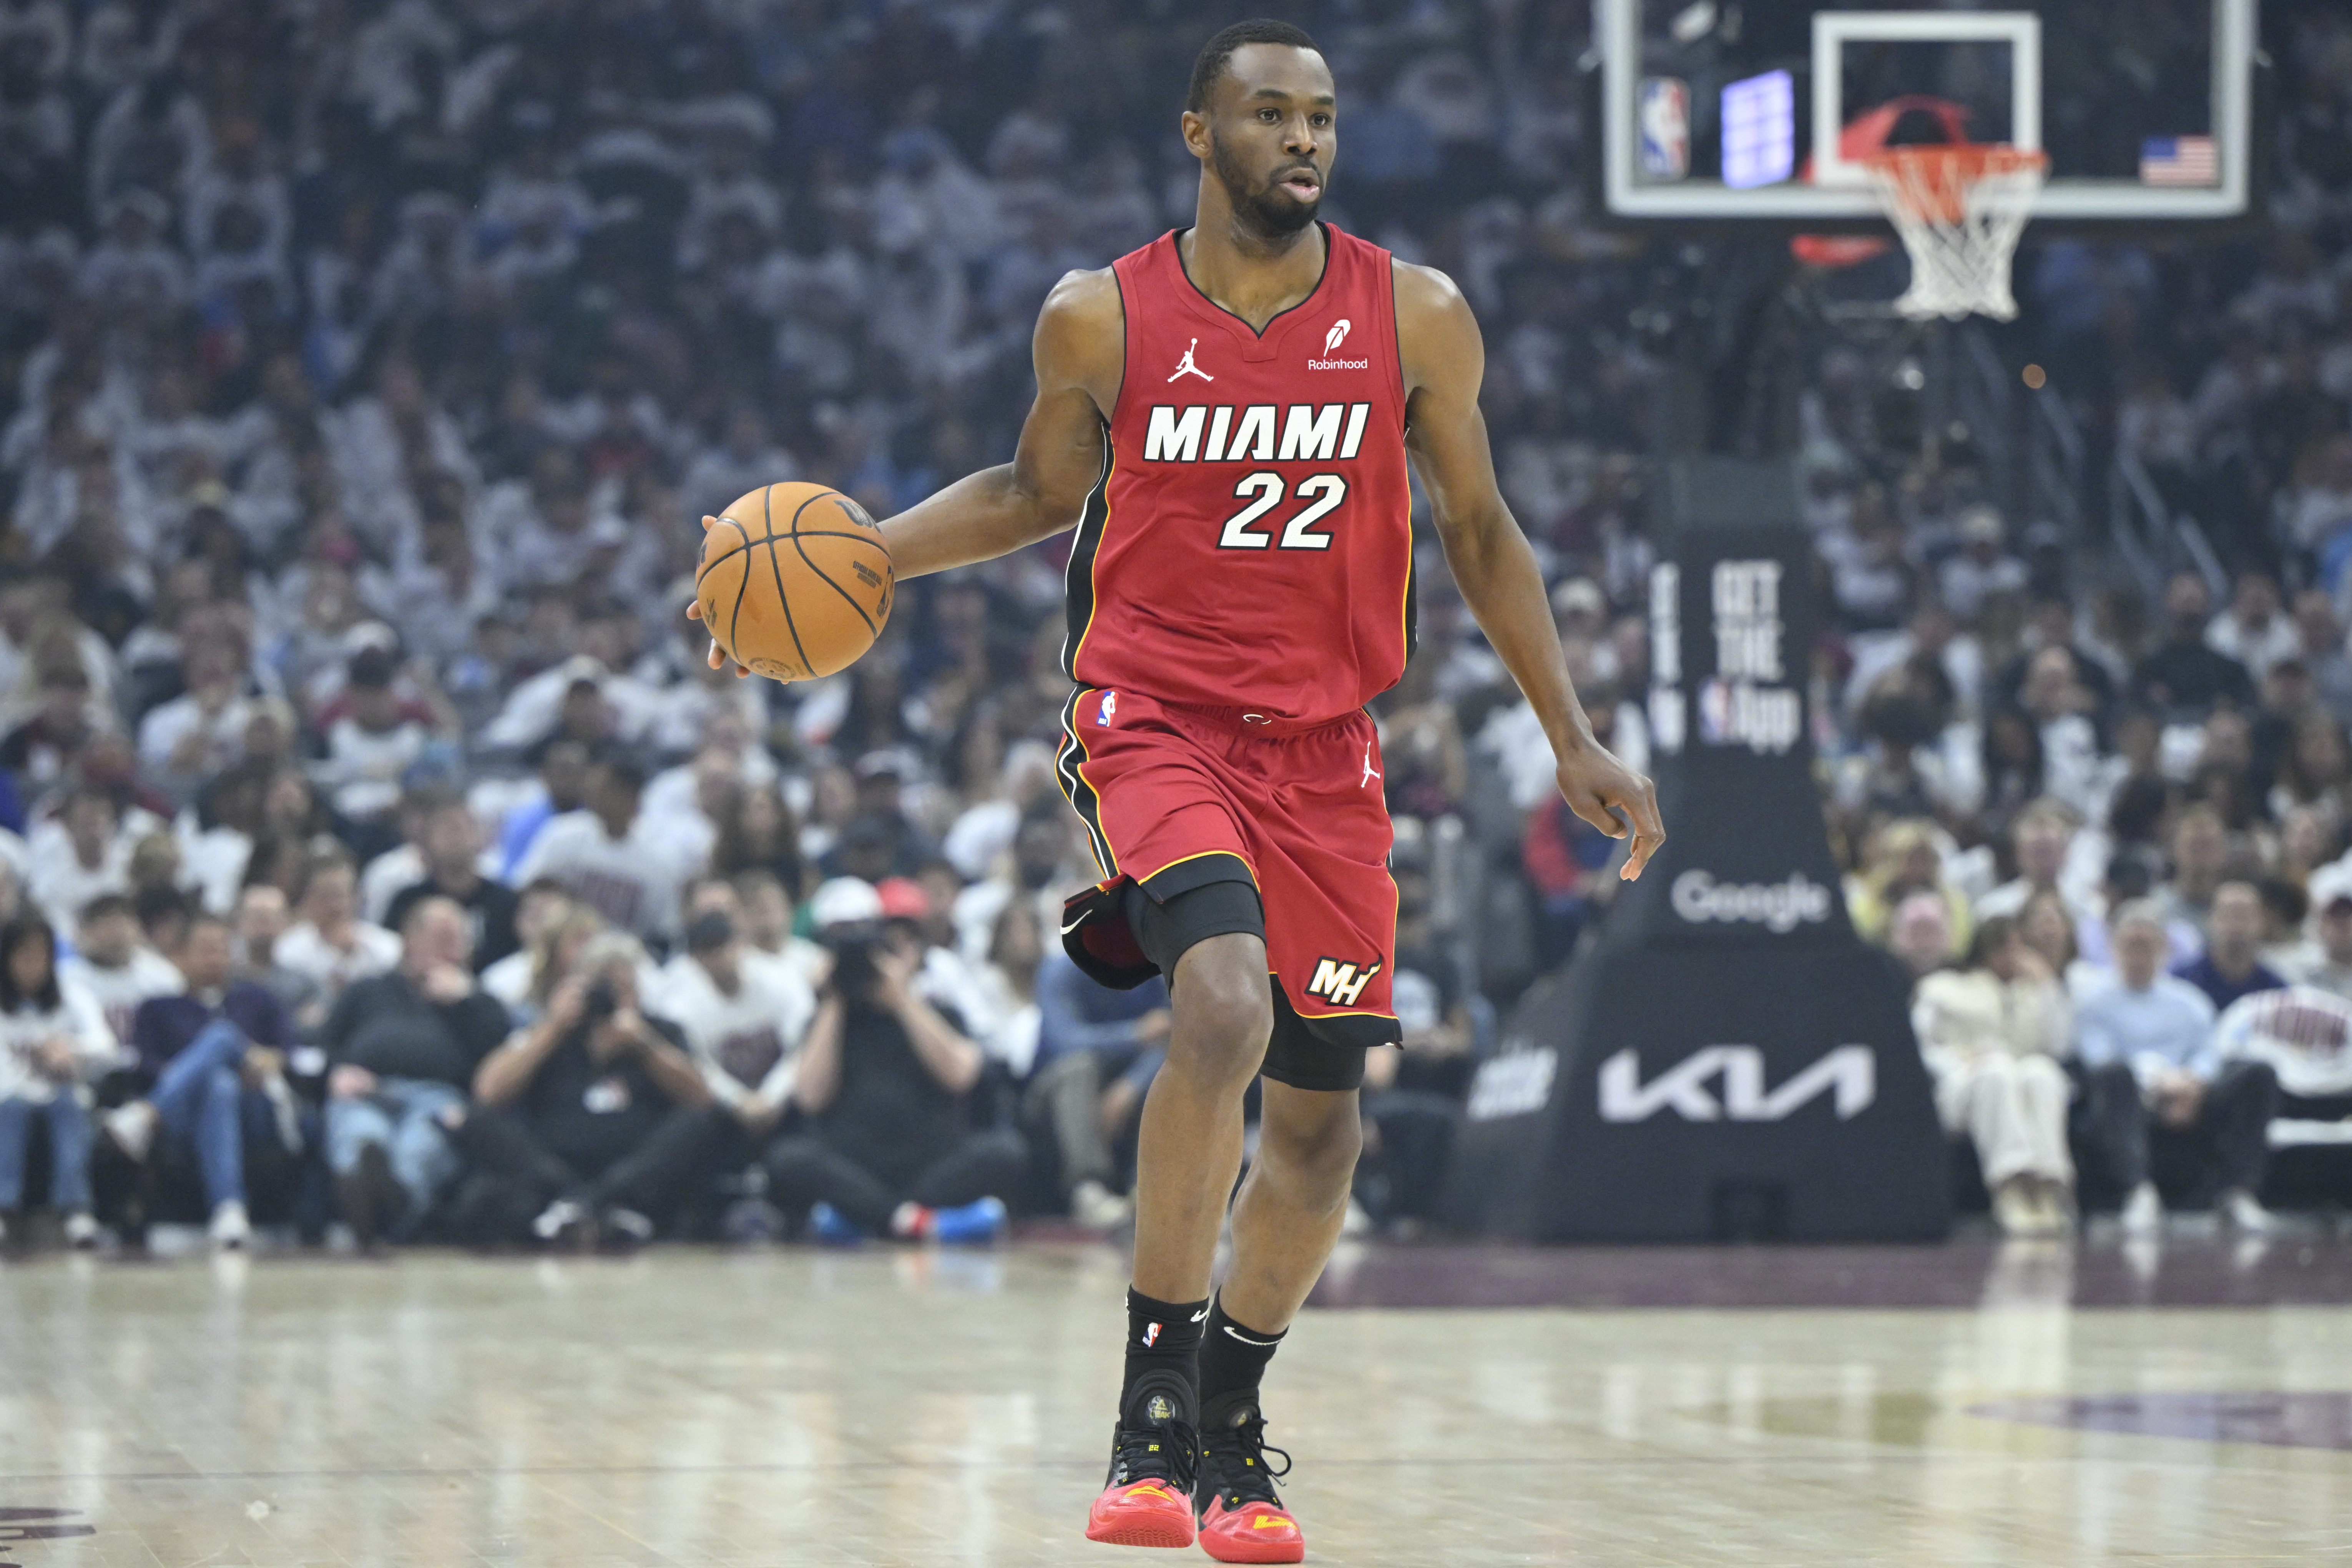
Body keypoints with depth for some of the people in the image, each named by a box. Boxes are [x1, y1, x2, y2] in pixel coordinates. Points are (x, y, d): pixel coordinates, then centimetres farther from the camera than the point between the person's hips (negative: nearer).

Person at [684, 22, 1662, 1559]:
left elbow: (1482, 532, 8)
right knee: (1225, 1004, -28)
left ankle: (1230, 1421, 29)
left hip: (1325, 746, 3)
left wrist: (1575, 742, 5)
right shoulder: (1102, 317, -4)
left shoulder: (1415, 317, -1)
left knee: (1320, 1111, 8)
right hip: (1157, 719, -3)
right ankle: (1155, 1406, -20)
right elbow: (1036, 492, 14)